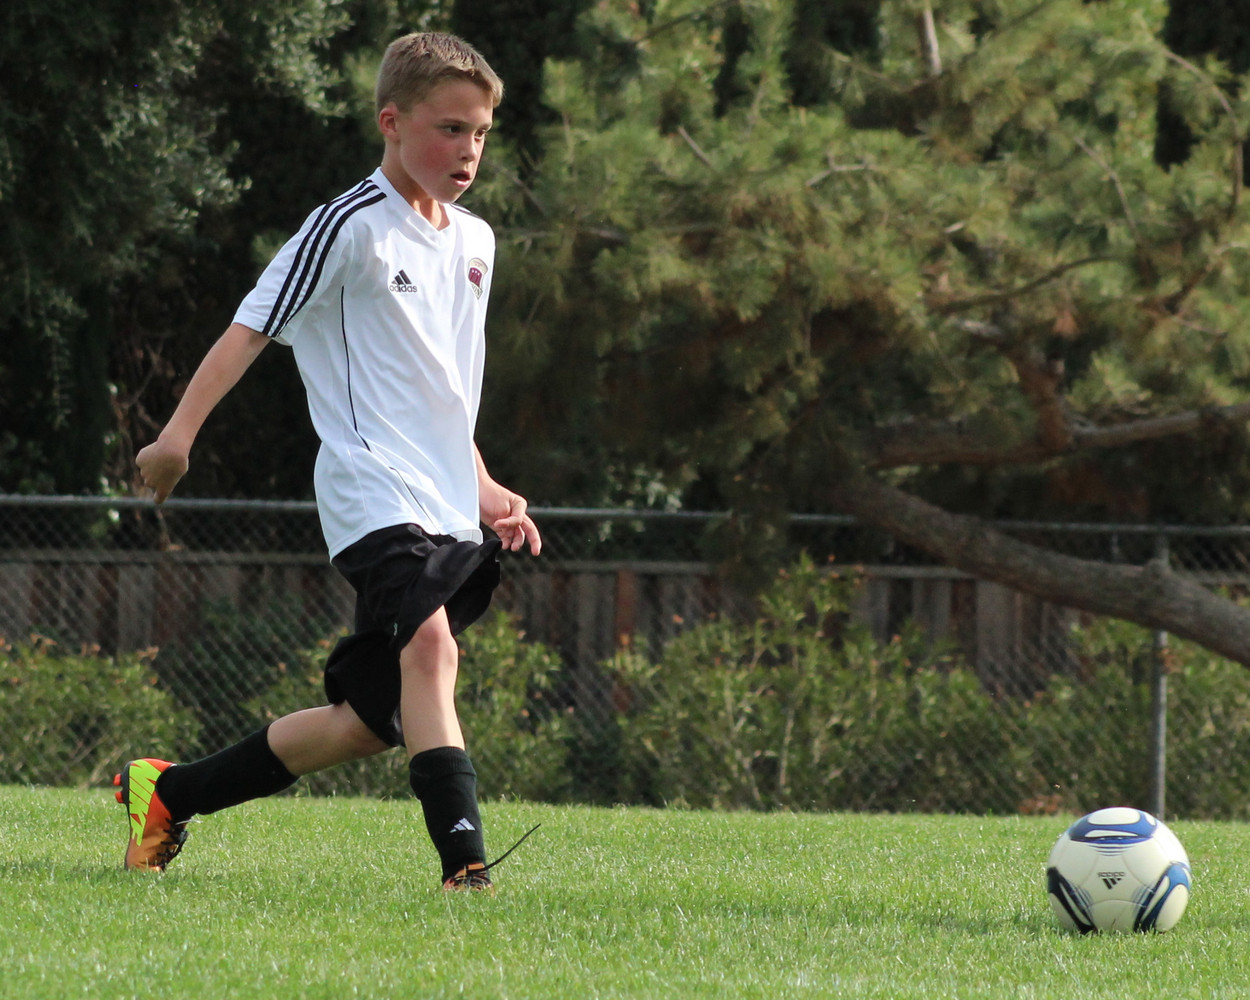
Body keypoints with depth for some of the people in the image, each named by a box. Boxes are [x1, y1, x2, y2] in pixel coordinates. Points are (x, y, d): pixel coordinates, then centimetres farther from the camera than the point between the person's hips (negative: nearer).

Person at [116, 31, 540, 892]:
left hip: (445, 509, 8)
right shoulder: (351, 227, -6)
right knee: (428, 641, -32)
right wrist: (180, 432, -17)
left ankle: (167, 793, 23)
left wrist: (483, 489, 25)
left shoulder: (474, 242, 18)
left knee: (373, 718, 7)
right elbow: (252, 326, -8)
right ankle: (465, 861, -41)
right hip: (372, 490, -8)